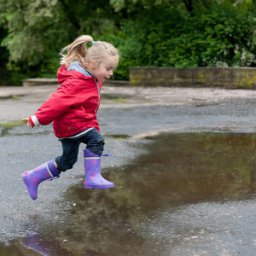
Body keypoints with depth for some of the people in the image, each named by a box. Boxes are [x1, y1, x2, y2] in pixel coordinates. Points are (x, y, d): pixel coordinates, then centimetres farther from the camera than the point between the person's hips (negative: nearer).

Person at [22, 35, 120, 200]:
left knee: (67, 161, 14)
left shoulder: (91, 79, 7)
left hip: (69, 124, 10)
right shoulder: (77, 82, -24)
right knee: (96, 140, -22)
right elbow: (59, 100, -27)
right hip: (70, 123, -10)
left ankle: (33, 177, 21)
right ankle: (93, 177, -19)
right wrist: (38, 119, -29)